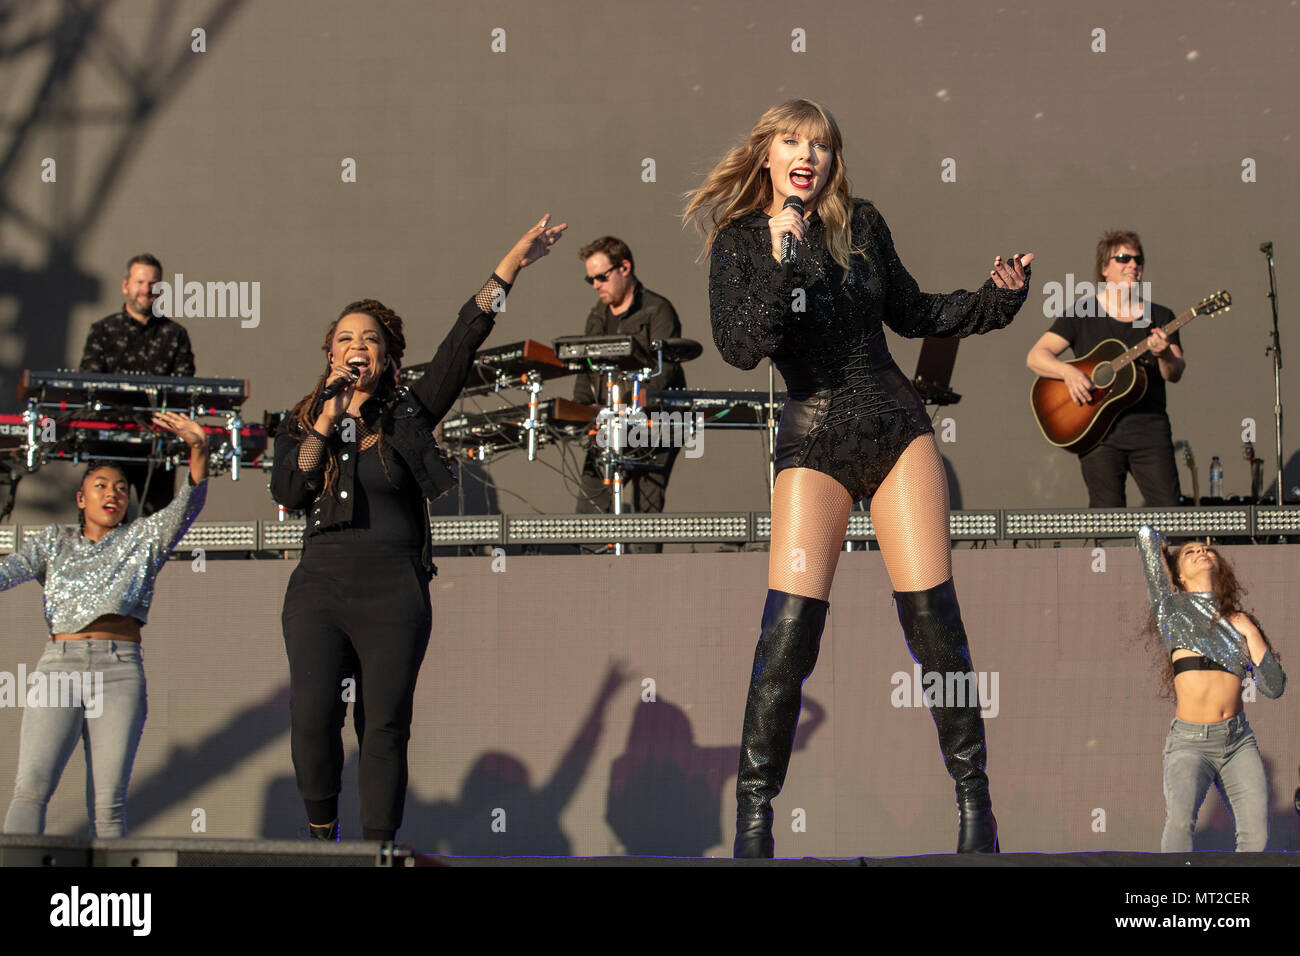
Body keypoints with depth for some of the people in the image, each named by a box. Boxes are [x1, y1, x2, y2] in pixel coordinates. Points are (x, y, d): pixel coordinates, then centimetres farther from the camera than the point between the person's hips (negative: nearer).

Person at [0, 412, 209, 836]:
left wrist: (198, 449, -18)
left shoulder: (143, 538, 18)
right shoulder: (53, 542, 20)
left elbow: (189, 504, 1)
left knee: (107, 805, -9)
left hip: (121, 673, 0)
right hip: (58, 671, 0)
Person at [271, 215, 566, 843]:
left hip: (394, 591, -1)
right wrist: (326, 425, -7)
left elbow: (461, 345, 0)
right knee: (312, 716, -13)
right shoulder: (304, 422, 13)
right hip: (320, 585, 1)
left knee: (385, 725, -3)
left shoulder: (408, 414, 8)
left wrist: (509, 266, -8)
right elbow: (286, 492, -1)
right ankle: (321, 832, 6)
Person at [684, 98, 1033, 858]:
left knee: (935, 621, -3)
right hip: (815, 443, -2)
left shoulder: (861, 224, 6)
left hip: (897, 429, 3)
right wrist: (782, 268, -25)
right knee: (788, 633, -12)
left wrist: (997, 300, 7)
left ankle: (975, 802, 6)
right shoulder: (740, 241, -2)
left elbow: (909, 312, 18)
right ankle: (754, 815, -3)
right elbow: (740, 349, -15)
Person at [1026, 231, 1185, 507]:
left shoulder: (1160, 317, 13)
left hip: (1149, 426, 2)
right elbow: (1035, 357, 1)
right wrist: (1068, 372, -18)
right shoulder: (1082, 314, 6)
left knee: (1168, 510, -8)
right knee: (1107, 511, -9)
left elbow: (1175, 374, 5)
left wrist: (1165, 355, -18)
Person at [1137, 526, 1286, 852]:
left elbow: (1273, 687, 7)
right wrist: (1160, 550, 23)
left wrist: (1250, 633, 1)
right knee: (1181, 820, -30)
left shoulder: (1238, 621, 16)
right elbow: (1147, 533, 3)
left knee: (1255, 835, -8)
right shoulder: (1172, 605, 6)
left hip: (1239, 740, 4)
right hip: (1190, 742, -4)